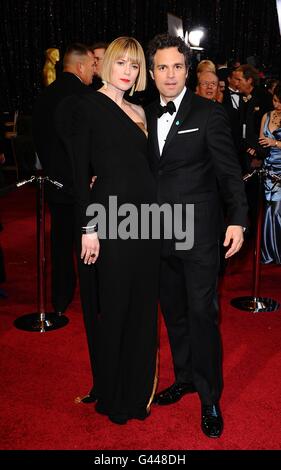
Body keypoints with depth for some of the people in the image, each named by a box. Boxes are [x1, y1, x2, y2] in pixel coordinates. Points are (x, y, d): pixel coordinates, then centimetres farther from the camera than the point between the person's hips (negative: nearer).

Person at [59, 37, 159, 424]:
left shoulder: (138, 112, 16)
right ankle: (113, 396, 23)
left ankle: (138, 389, 30)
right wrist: (88, 227, -14)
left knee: (143, 305, 12)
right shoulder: (87, 106, -4)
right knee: (115, 307, 4)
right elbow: (79, 170, -9)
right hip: (112, 215, -7)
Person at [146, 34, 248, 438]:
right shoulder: (147, 116, 9)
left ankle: (210, 398, 16)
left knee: (202, 314, 0)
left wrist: (238, 220, -14)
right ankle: (185, 378, 35)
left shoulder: (209, 113, -5)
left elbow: (229, 172, -6)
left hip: (199, 234, -5)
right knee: (173, 311, 15)